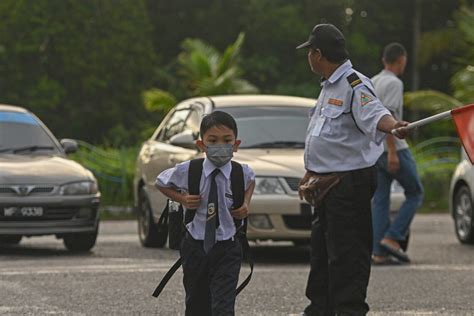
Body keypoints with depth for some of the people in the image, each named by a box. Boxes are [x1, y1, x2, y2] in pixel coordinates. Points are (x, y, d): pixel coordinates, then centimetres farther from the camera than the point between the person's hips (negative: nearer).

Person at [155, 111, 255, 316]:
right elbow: (161, 182, 9)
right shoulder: (187, 171, -12)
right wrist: (181, 199, -8)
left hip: (227, 249, -1)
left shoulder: (242, 173, -8)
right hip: (195, 247, 1)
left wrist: (246, 203, 0)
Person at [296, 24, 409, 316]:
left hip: (350, 181, -10)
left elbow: (375, 113, -33)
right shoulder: (329, 87, 18)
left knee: (347, 251, -9)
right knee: (321, 246, 16)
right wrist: (311, 172, 32)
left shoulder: (355, 85, -14)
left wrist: (394, 126, -54)